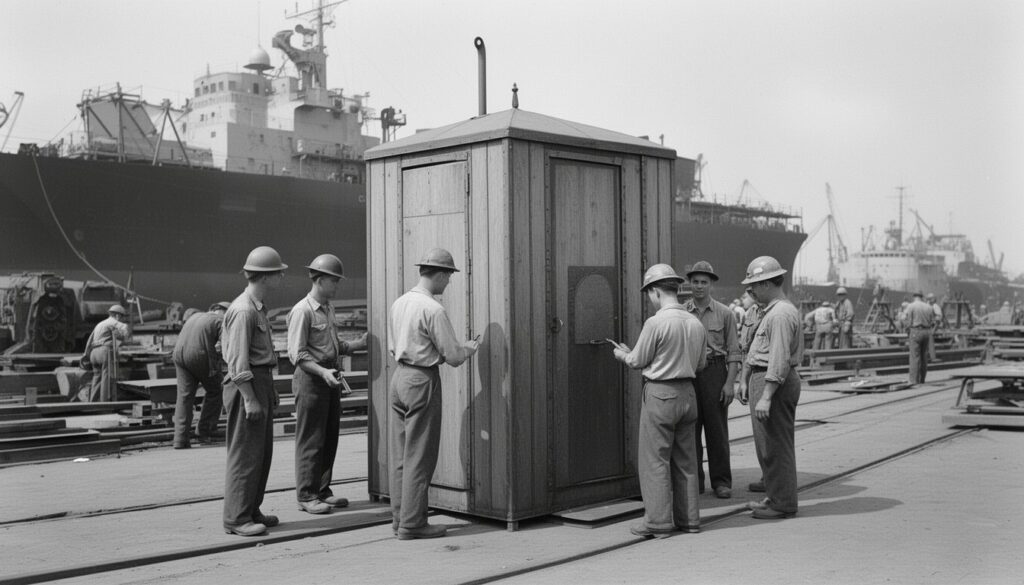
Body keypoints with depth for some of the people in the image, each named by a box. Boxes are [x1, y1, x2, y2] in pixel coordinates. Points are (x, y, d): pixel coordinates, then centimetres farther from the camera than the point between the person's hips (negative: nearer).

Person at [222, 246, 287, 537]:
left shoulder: (258, 307, 15)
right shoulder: (243, 310, -17)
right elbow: (237, 360, -21)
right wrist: (249, 399, -22)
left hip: (261, 382, 10)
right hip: (245, 385, -10)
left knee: (263, 451, 14)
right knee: (245, 453, -5)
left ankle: (252, 511, 23)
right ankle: (236, 518, 1)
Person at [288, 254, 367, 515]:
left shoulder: (328, 309, 14)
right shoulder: (302, 311, -13)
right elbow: (297, 354, -17)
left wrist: (359, 344, 8)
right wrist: (322, 372, -28)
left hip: (330, 376, 9)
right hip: (311, 378, -9)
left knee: (330, 438, 12)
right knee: (311, 441, -2)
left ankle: (323, 491, 22)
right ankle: (306, 496, 6)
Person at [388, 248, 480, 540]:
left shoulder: (399, 303, 8)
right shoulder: (433, 309, -16)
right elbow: (453, 356, -13)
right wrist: (470, 347, 8)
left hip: (398, 376, 8)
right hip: (423, 380, -8)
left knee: (399, 455, 12)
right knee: (419, 456, -1)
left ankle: (399, 517, 20)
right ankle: (412, 523, 4)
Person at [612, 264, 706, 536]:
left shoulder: (656, 322, -16)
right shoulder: (696, 323, 4)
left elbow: (638, 361, -7)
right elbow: (700, 363, 13)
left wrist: (623, 355, 14)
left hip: (660, 394, -7)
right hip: (688, 393, 7)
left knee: (654, 459, 2)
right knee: (685, 459, 14)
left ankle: (658, 521, 4)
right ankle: (689, 518, 20)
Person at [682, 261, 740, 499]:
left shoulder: (725, 314, 3)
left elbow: (733, 352, 2)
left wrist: (730, 383, -7)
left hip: (715, 371, -1)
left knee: (717, 428, 1)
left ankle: (721, 481, 10)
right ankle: (693, 481, 12)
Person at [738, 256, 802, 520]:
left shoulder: (781, 314, -19)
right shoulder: (770, 311, 16)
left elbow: (779, 359, -24)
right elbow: (756, 350, 23)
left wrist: (766, 397, -26)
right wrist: (745, 380, 25)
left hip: (774, 382, -11)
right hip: (762, 377, 11)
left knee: (775, 446, -3)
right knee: (767, 445, 17)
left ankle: (782, 504, 5)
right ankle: (774, 496, 27)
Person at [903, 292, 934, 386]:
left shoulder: (910, 306, -5)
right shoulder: (929, 307, 8)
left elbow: (908, 323, -8)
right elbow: (933, 323, 8)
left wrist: (908, 336, -2)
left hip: (915, 332, -4)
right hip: (927, 332, 4)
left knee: (915, 357, -4)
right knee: (924, 356, 11)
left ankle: (913, 379, -5)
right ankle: (922, 379, 15)